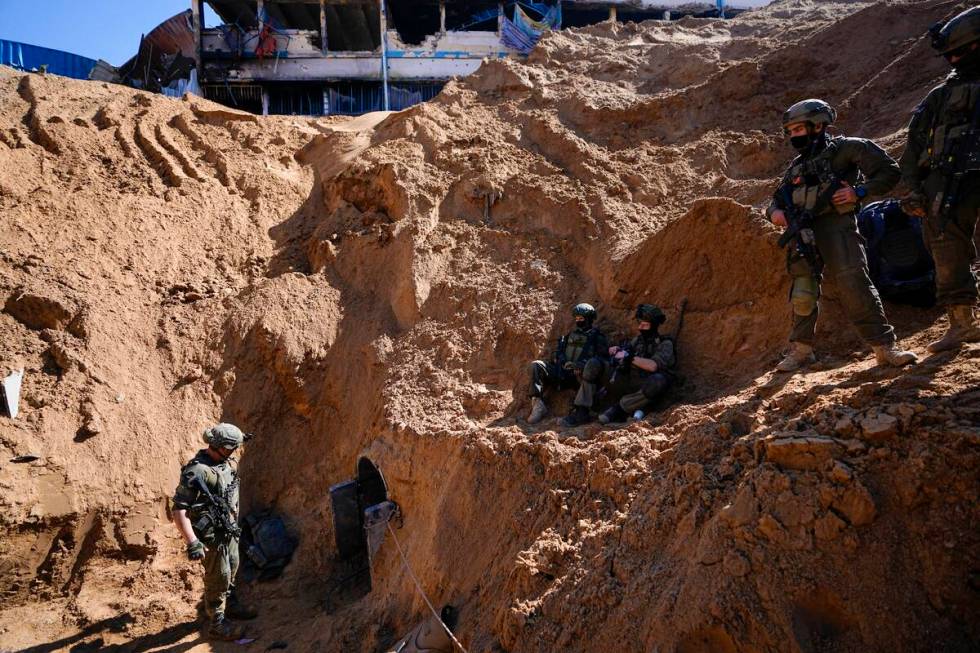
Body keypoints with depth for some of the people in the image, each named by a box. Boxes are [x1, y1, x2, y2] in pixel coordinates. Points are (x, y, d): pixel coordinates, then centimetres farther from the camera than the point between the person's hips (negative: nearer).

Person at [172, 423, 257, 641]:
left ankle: (230, 605, 45)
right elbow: (179, 510, -28)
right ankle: (216, 624, 21)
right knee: (218, 577, 4)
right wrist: (192, 542, -31)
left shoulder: (225, 463, 0)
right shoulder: (196, 472, -27)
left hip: (229, 530, 8)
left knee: (231, 569, 24)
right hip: (212, 535, -8)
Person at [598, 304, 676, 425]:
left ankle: (619, 407, -24)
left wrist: (630, 357, -21)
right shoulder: (637, 340, 14)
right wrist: (618, 350, -12)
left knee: (658, 381, -37)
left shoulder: (665, 344, -4)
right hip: (630, 385, 5)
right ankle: (632, 408, -15)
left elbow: (653, 366, -19)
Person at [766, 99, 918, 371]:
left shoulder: (845, 149, 3)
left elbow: (889, 172, 1)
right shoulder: (796, 167, 21)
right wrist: (775, 211, 0)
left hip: (836, 226, -5)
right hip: (803, 233, 6)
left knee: (855, 286, -13)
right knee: (803, 293, 6)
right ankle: (801, 349, 18)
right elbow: (777, 199, 24)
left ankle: (884, 347, -6)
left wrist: (859, 192, -12)